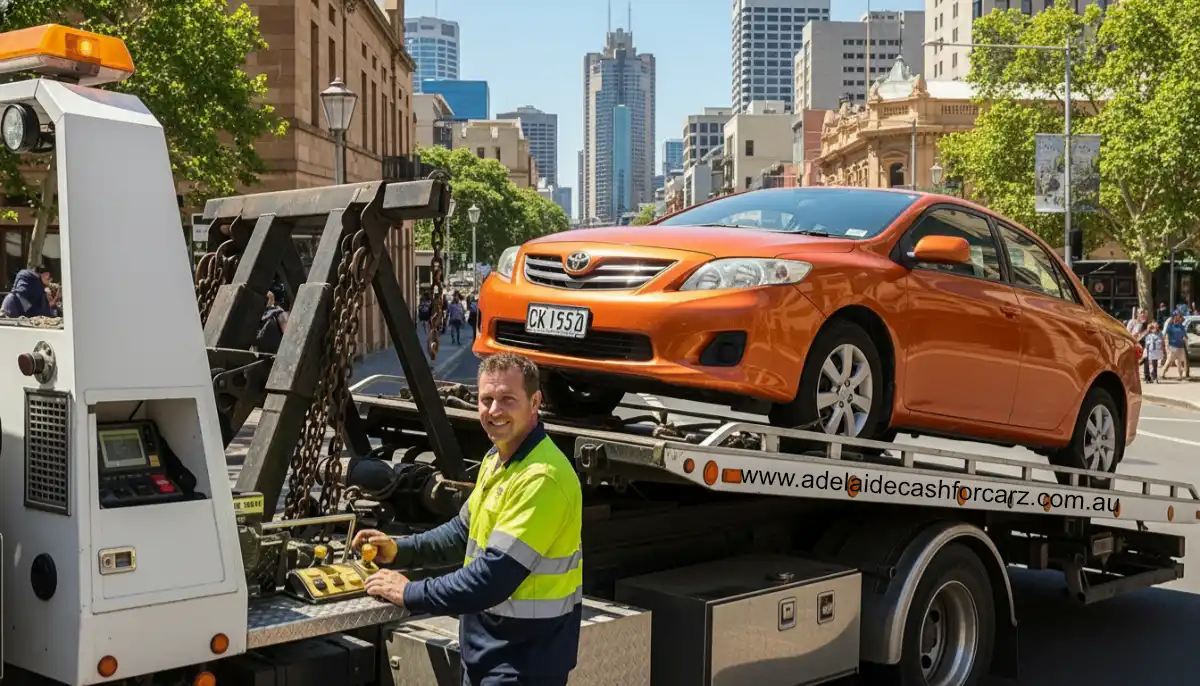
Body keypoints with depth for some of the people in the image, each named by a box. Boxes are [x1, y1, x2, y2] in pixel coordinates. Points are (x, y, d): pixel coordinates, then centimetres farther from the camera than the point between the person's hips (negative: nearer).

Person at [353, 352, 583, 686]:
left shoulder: (542, 477, -25)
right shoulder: (496, 458, 7)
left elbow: (494, 577, -27)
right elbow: (466, 531, 20)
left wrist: (410, 593, -18)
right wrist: (399, 550, 6)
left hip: (524, 658, -9)